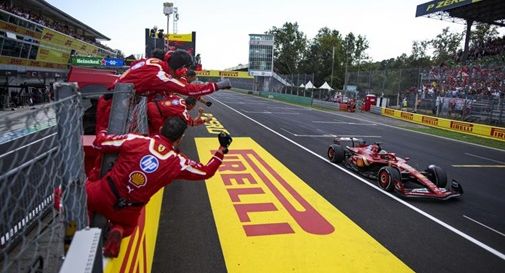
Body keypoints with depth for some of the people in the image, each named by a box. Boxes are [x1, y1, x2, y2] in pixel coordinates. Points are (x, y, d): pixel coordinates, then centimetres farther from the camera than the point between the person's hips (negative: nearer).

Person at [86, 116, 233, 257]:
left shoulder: (136, 140, -14)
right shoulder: (178, 162, -13)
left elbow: (99, 142, -2)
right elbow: (207, 172, 0)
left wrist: (102, 131, 20)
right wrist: (222, 149, 8)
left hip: (103, 196, 1)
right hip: (128, 212, 0)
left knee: (88, 189, 32)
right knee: (126, 226, 33)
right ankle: (118, 232, -1)